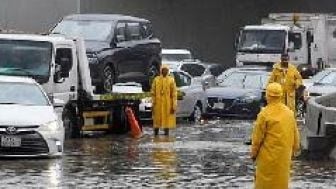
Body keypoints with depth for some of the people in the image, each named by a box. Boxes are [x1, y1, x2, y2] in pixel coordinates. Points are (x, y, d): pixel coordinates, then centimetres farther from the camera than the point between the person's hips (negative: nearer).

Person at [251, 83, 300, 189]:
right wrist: (294, 149, 22)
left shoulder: (264, 114, -16)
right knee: (282, 179, 15)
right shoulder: (289, 112, 1)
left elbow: (258, 137, -11)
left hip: (269, 155, -5)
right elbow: (295, 133, 10)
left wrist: (253, 153, 1)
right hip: (284, 155, 5)